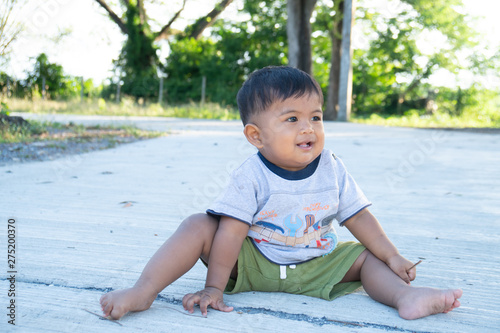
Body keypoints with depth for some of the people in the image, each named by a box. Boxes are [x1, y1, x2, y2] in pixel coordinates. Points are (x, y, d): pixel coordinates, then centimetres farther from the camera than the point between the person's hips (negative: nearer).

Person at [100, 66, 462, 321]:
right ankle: (144, 291, -28)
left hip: (316, 268, 4)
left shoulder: (333, 170, -6)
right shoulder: (251, 176, -18)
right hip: (252, 264, -3)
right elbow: (232, 231, -22)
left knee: (367, 256, -8)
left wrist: (392, 256, -2)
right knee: (199, 226, -22)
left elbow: (359, 217, 2)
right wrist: (214, 287, -23)